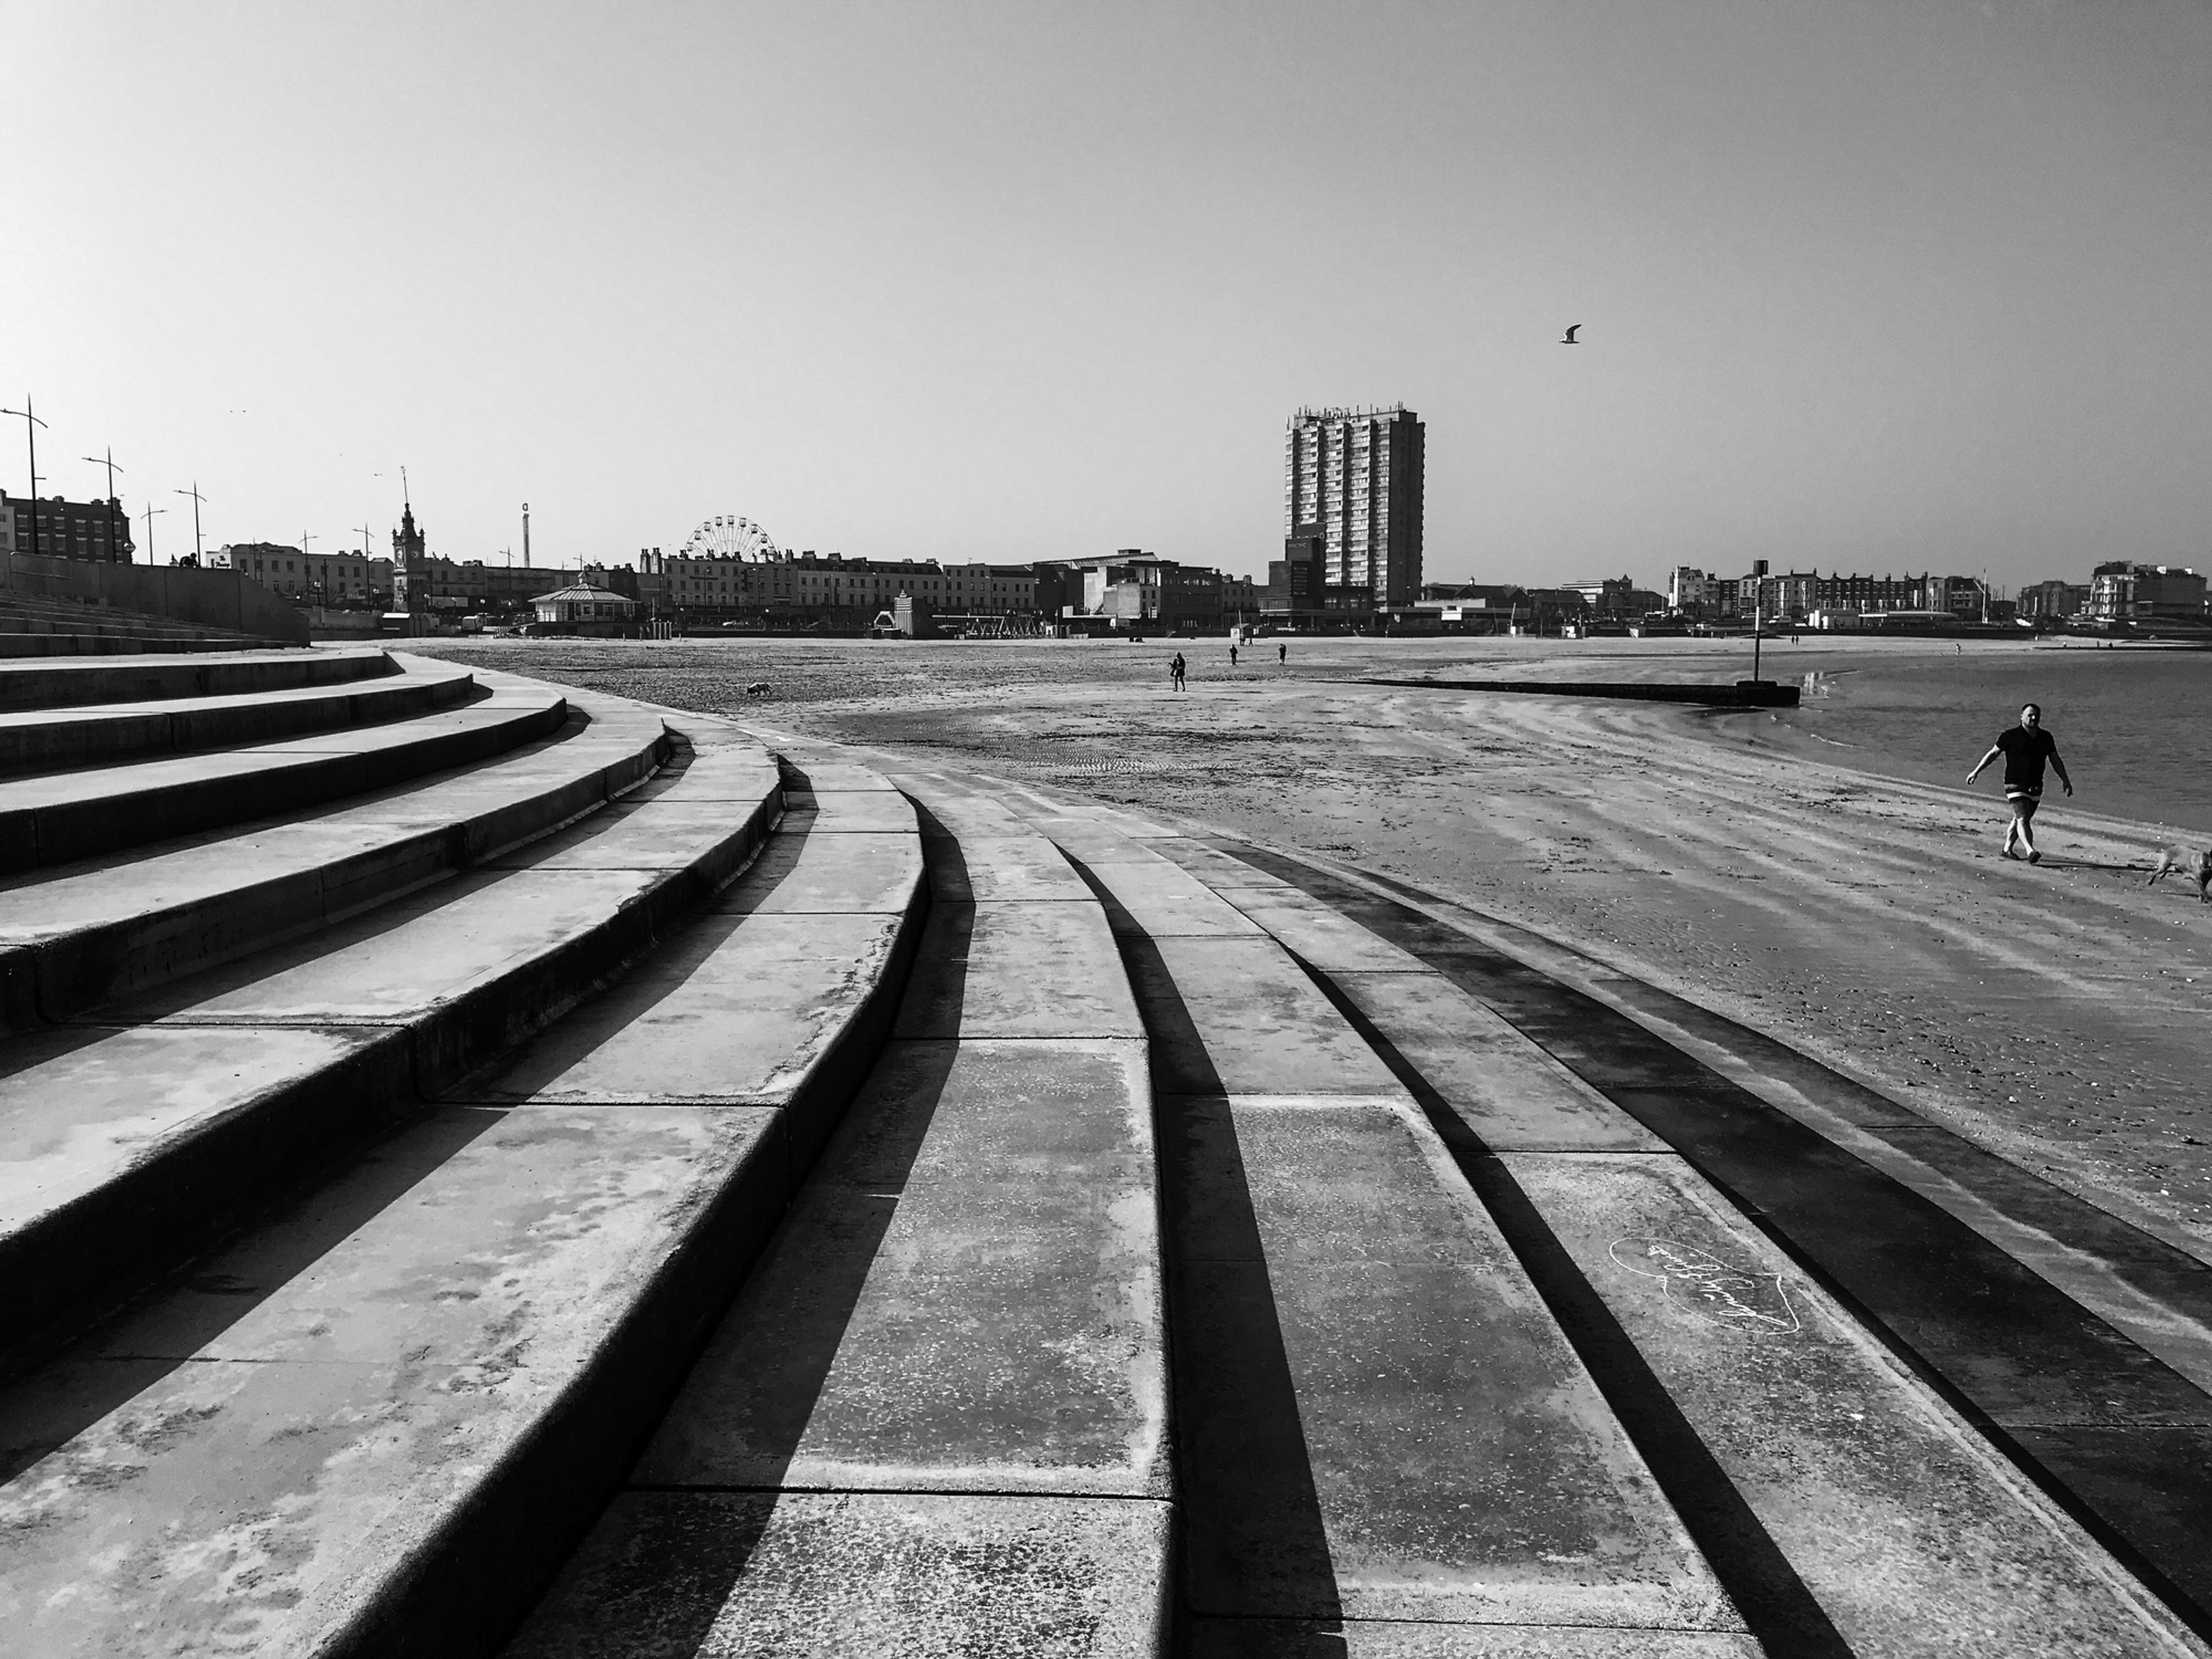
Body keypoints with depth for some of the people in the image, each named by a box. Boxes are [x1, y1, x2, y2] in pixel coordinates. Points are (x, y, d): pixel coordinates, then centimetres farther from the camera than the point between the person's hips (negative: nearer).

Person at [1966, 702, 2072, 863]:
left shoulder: (2046, 738, 7)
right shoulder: (2010, 736, -7)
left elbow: (2056, 761, 15)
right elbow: (1993, 754, 1)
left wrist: (2066, 781, 13)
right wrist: (1976, 772, 1)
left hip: (2036, 787, 5)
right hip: (2015, 785, -5)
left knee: (2020, 819, 14)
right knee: (2023, 819, -16)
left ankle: (2007, 849, 28)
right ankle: (2031, 852, -27)